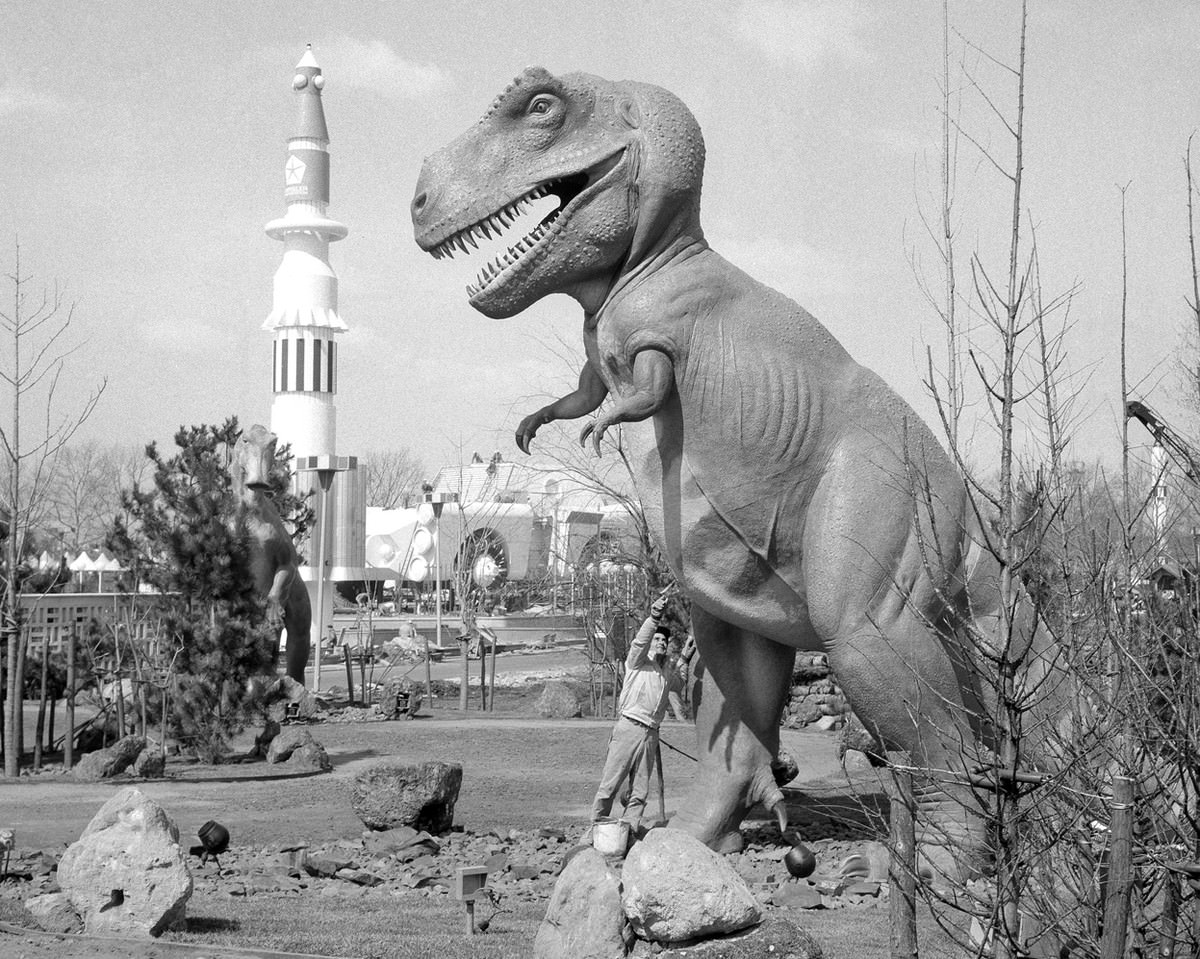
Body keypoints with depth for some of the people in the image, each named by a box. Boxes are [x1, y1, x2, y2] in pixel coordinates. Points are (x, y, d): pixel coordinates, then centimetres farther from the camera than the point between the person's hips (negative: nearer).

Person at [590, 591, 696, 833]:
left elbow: (677, 684, 37)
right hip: (629, 728, -6)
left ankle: (629, 830, 6)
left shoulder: (667, 668, 20)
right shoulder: (638, 661, 2)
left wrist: (684, 658, 24)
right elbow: (639, 642, -17)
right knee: (610, 783, -7)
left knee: (640, 790, 4)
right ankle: (597, 826, -3)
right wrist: (654, 618, -33)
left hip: (650, 733, 6)